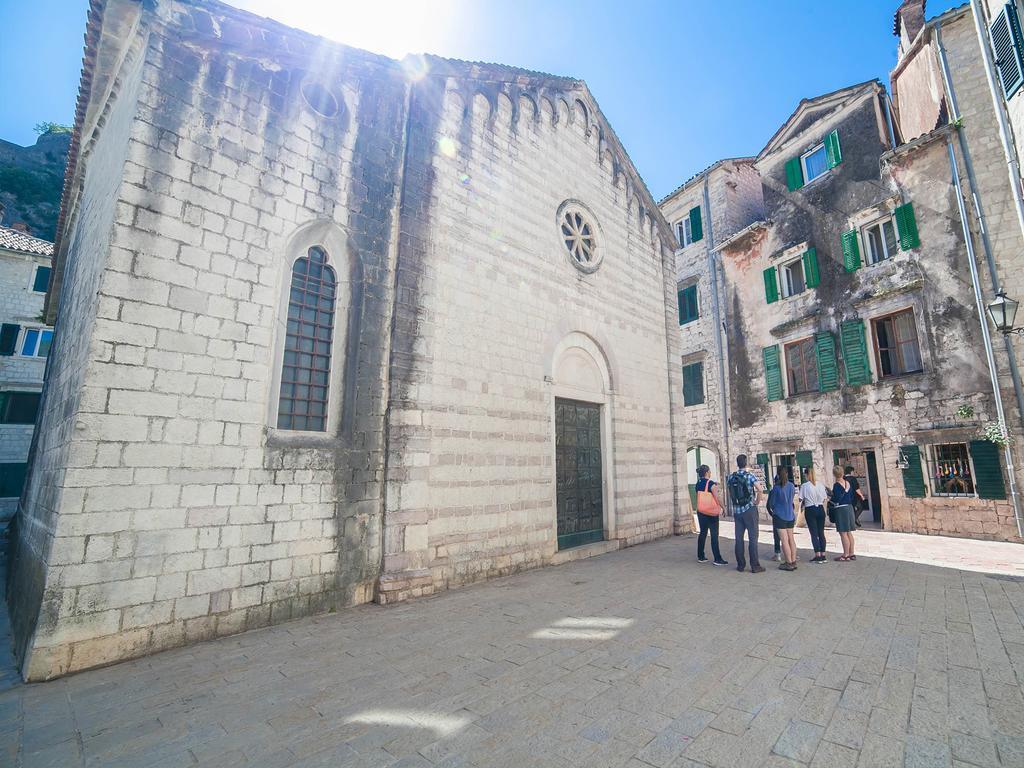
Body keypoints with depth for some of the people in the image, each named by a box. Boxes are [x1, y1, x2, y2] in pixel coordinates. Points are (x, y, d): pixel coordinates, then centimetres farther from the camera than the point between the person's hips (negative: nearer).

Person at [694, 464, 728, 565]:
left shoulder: (698, 484, 6)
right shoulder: (711, 484, -14)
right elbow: (717, 498, -16)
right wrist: (723, 507, -3)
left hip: (700, 512, 6)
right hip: (712, 513, -6)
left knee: (703, 533, 13)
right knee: (714, 535, -1)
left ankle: (700, 557, 19)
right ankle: (717, 559, 2)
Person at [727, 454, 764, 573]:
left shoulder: (731, 477, 6)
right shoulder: (749, 475, -8)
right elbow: (759, 489, -24)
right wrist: (757, 501, -9)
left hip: (737, 511, 4)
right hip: (749, 509, -4)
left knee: (739, 538, 9)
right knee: (753, 537, 1)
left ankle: (740, 565, 14)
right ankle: (755, 566, 3)